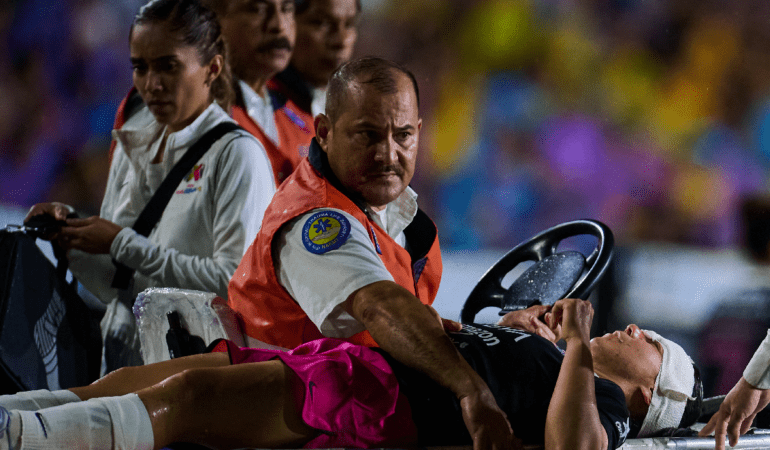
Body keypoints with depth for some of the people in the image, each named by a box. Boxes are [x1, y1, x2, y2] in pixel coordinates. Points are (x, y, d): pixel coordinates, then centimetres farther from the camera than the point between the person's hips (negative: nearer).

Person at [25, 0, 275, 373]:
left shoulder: (236, 154, -5)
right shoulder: (133, 149, 17)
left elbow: (236, 282, -16)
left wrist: (123, 245, -11)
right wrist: (72, 235, 2)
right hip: (123, 361, 6)